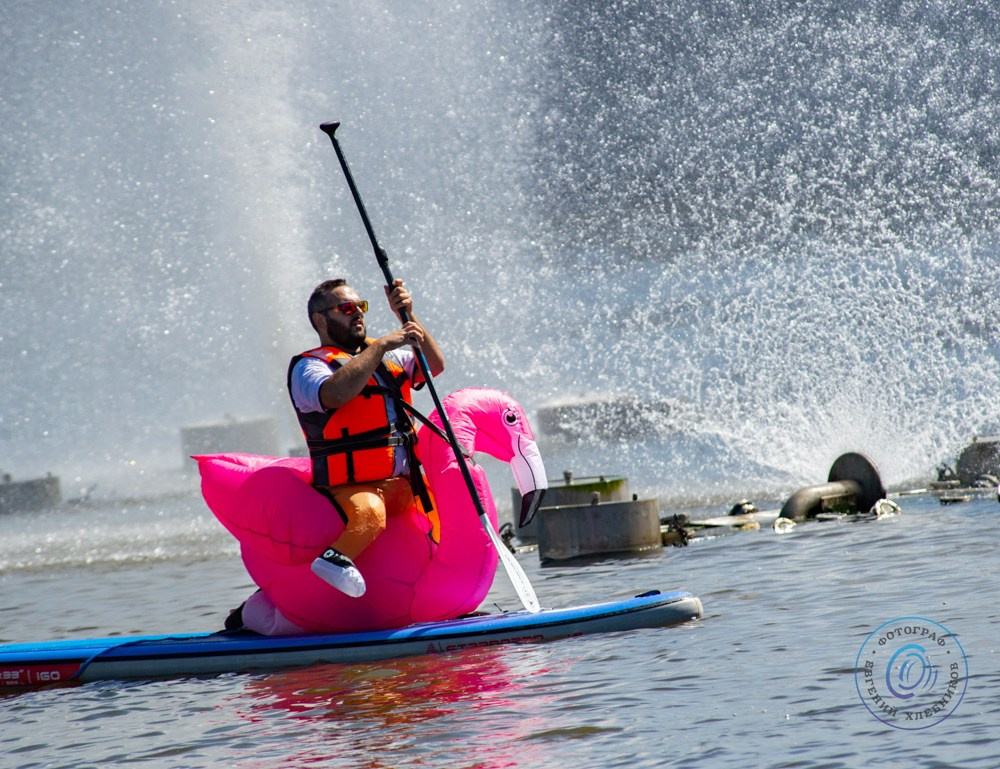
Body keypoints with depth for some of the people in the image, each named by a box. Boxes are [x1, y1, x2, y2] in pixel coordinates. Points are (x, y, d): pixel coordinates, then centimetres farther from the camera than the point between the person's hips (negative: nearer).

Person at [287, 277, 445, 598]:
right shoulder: (308, 367, -3)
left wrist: (408, 317, -4)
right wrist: (381, 346, -21)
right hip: (351, 490, -8)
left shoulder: (387, 356, 19)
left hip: (403, 486, 8)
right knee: (369, 514, -38)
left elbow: (435, 365, 7)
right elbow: (335, 394, -25)